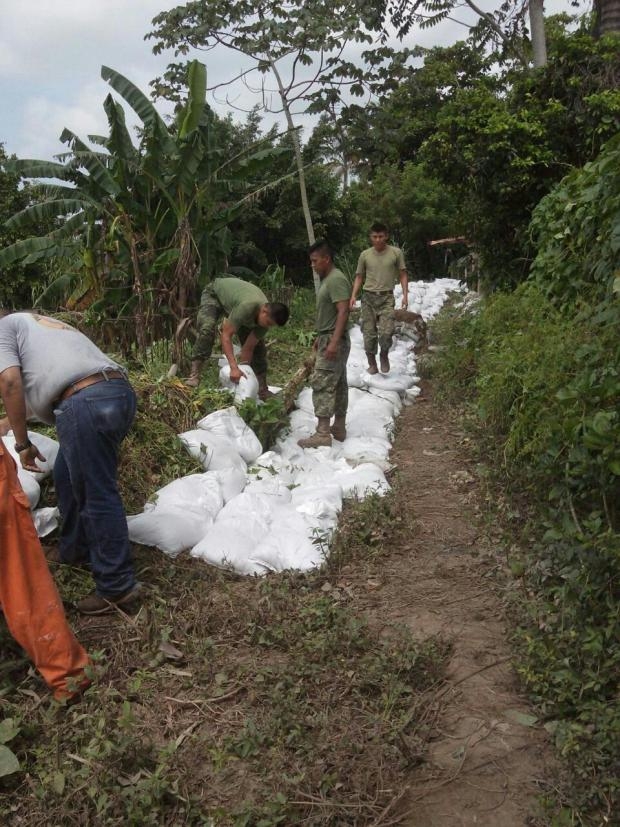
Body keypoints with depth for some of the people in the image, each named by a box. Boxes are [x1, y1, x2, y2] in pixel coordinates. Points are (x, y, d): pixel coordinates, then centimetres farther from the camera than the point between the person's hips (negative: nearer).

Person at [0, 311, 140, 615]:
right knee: (67, 475, 26)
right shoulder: (46, 324, 38)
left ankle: (117, 588, 8)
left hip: (85, 403, -8)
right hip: (122, 392, 9)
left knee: (98, 495, -1)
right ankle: (74, 549, 40)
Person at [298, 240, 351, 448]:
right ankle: (339, 428, 19)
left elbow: (343, 311, -24)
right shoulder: (327, 279, 15)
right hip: (329, 339, 10)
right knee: (338, 384, 12)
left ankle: (323, 433, -11)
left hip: (333, 340, -10)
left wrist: (334, 342, -29)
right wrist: (320, 337, 24)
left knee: (322, 384, -11)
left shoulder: (336, 279, -16)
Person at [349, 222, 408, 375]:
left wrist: (405, 295, -4)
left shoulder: (396, 253, 2)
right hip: (368, 297, 2)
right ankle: (372, 364, 16)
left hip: (386, 297, -2)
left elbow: (402, 275, 7)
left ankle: (384, 355, 14)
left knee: (386, 333, -15)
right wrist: (353, 296, 0)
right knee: (369, 334, 1)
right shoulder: (365, 255, 6)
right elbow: (359, 277, 12)